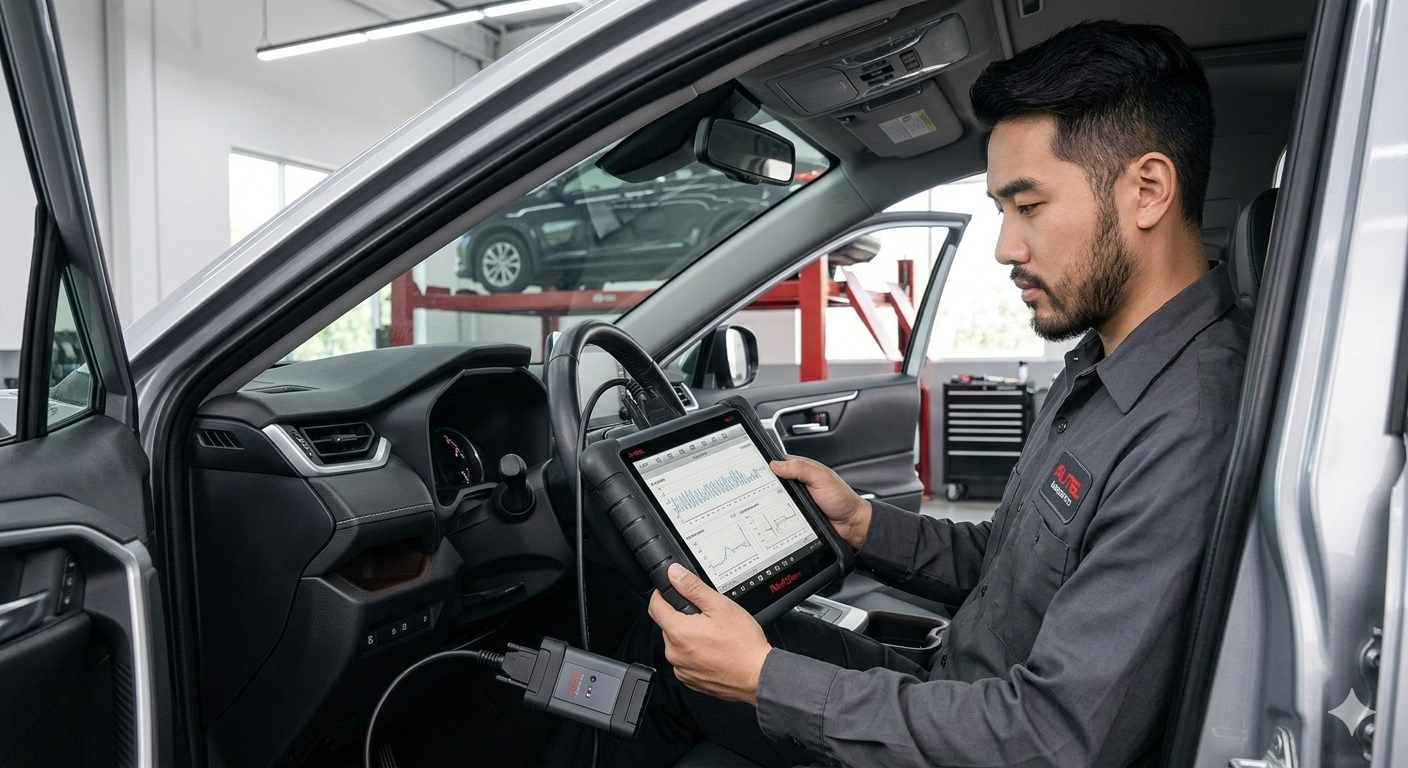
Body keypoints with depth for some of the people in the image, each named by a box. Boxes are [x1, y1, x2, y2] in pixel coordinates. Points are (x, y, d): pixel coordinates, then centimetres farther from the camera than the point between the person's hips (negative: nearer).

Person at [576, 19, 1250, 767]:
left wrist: (766, 678, -25)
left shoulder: (1192, 434, -29)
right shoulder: (1097, 368, 3)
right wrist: (861, 522, -3)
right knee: (662, 648, 8)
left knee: (665, 659, -1)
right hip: (949, 692, 8)